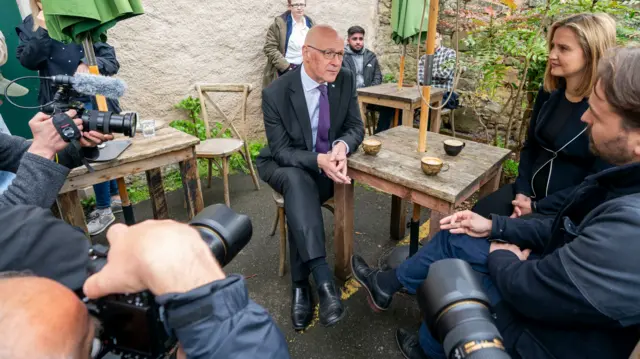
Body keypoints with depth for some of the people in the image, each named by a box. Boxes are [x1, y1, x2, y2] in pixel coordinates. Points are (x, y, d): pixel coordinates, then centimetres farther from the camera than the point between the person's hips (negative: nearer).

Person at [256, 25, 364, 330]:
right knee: (298, 182, -38)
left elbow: (356, 127, -3)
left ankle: (300, 284, -16)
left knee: (300, 202, -30)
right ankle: (323, 280, -41)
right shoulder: (275, 93, -18)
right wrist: (318, 160, -37)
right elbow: (280, 150, -18)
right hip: (283, 165, -2)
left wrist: (343, 145, -29)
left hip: (329, 163, 2)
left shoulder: (346, 81, -7)